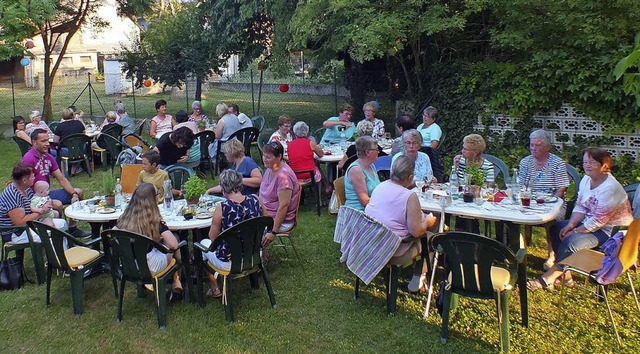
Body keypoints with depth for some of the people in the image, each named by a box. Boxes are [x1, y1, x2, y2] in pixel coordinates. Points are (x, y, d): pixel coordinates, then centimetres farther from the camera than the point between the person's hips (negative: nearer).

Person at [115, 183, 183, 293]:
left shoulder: (124, 218, -8)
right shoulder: (154, 220, -19)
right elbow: (174, 245, -22)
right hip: (151, 269, -5)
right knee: (175, 237, 18)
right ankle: (176, 280, 32)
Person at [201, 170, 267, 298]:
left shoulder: (222, 207, -24)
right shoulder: (255, 199, -12)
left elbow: (213, 237, -11)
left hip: (229, 263, -4)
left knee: (204, 243, 27)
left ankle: (215, 288, 35)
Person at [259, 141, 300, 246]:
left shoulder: (284, 175, -22)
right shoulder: (269, 169, 7)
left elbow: (283, 206, -24)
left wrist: (273, 232, -24)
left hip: (280, 220, -9)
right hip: (266, 215, 9)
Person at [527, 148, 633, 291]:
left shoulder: (610, 189, -26)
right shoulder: (587, 179, 1)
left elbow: (597, 222, -26)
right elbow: (580, 207, 4)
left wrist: (575, 232, -19)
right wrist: (570, 225, -10)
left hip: (610, 231, -10)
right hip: (589, 222, 10)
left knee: (571, 242, -27)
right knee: (556, 227, 0)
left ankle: (548, 278, -14)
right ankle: (565, 273, 0)